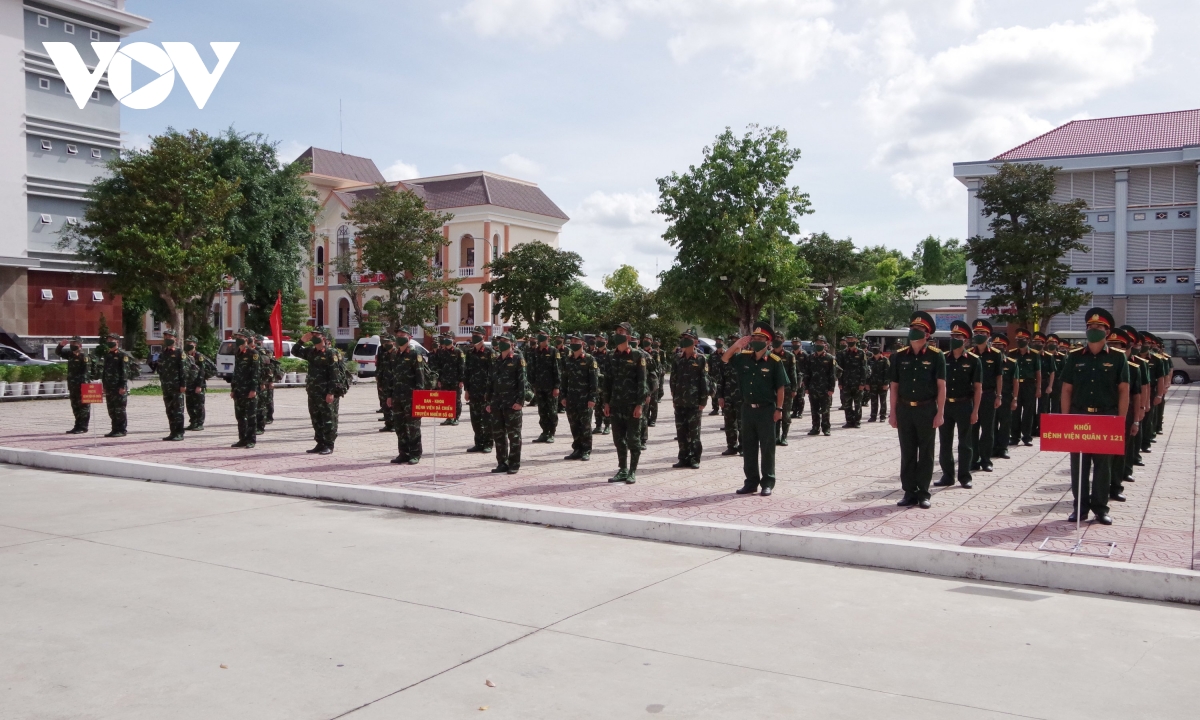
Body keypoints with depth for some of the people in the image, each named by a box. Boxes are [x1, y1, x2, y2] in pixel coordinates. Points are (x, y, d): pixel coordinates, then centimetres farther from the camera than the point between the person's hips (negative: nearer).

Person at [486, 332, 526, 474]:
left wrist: (520, 401, -16)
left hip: (512, 403, -6)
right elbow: (490, 381, 17)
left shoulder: (517, 360, -3)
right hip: (497, 403, 6)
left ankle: (514, 464, 5)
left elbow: (522, 381, -9)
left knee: (513, 434, -1)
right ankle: (502, 463, 17)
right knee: (498, 434, 8)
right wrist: (488, 402, 11)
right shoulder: (495, 361, 15)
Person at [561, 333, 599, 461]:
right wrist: (563, 396, 8)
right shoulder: (568, 360, 11)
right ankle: (577, 449, 16)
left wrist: (592, 398, -14)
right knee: (574, 425, 8)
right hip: (571, 399, 5)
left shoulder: (590, 359, -5)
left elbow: (594, 380, -8)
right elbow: (564, 379, 14)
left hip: (585, 399, -5)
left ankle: (586, 451, 7)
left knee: (585, 425, 0)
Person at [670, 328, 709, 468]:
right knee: (681, 432, 7)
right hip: (680, 402, 4)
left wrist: (703, 401, -10)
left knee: (694, 432, 1)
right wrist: (674, 398, 6)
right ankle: (684, 458, 16)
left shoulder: (700, 359, -3)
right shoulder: (678, 359, 8)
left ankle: (695, 459, 9)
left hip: (694, 403, -4)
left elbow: (704, 381, -6)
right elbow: (673, 379, 10)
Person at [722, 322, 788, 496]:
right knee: (748, 447, 11)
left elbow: (781, 387, -7)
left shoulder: (775, 361, -8)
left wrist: (779, 408, -10)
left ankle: (768, 483, 12)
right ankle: (751, 481, 20)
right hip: (747, 409, 5)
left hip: (766, 410, -5)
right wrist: (737, 344, -6)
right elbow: (725, 360, 7)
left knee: (767, 448, 4)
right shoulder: (743, 357, 4)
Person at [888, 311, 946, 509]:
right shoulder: (899, 356, 4)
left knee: (926, 453, 6)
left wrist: (940, 413, -11)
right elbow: (894, 386, 6)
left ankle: (923, 493, 13)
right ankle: (909, 492, 15)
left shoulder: (936, 356, -4)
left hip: (927, 410, -3)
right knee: (907, 453, 7)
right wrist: (893, 413, 3)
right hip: (904, 410, 3)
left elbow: (941, 386, -5)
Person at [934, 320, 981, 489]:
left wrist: (975, 411, -8)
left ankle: (964, 476, 14)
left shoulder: (973, 360, -4)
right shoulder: (943, 359, 4)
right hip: (945, 405, 3)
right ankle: (947, 475, 15)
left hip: (964, 405, -3)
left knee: (965, 443, 5)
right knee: (944, 443, 7)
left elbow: (978, 388, -3)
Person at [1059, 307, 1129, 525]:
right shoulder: (1075, 358, 5)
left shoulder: (1118, 358, 1)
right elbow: (1066, 390, 7)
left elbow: (1124, 391, 0)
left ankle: (1100, 507, 14)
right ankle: (1080, 506, 13)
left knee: (1103, 465, 5)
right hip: (1078, 418, 2)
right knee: (1078, 464, 4)